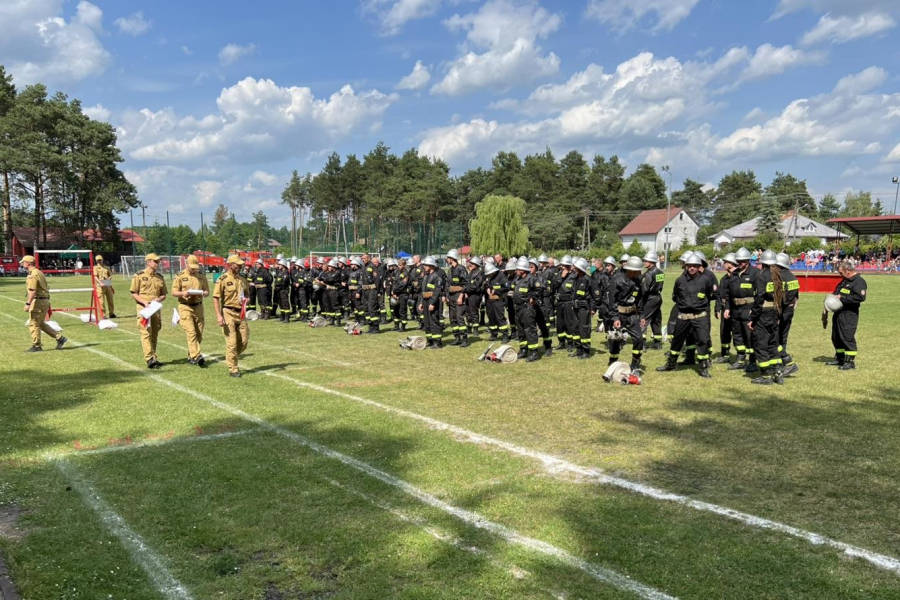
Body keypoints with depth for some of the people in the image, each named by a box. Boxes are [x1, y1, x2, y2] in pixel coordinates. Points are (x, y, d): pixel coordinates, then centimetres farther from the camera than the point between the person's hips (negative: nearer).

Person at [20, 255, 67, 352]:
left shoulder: (33, 274, -14)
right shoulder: (39, 272, 18)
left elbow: (33, 291, -22)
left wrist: (28, 303, -23)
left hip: (38, 300, -10)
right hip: (45, 300, 10)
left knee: (33, 323, -1)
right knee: (40, 323, 16)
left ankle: (36, 346, 5)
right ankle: (59, 337, 13)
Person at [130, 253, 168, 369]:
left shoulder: (160, 277, 13)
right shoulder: (139, 275, -2)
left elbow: (164, 294, 16)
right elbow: (133, 293, -4)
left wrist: (158, 299, -6)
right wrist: (145, 302, -16)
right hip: (143, 308, -5)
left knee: (154, 334, 10)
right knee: (146, 333, -11)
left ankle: (153, 357, 17)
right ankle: (149, 359, -17)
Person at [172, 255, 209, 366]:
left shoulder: (202, 276, 10)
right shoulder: (180, 276, 1)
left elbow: (207, 292, 13)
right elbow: (174, 292, -1)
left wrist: (202, 294, -10)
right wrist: (183, 293, -21)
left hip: (198, 307, 4)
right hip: (185, 307, -4)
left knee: (199, 334, 6)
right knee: (191, 332, -14)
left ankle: (191, 357, 20)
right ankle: (196, 356, -20)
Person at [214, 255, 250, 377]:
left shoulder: (242, 280, 11)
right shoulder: (223, 279, -8)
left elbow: (247, 294, 24)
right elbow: (215, 298, -11)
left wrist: (245, 299, 0)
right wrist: (218, 315, -18)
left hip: (241, 313, 6)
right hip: (228, 313, -6)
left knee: (244, 341, 6)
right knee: (231, 342, -4)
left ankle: (230, 359, 29)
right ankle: (233, 369, 6)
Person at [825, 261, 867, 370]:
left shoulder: (859, 282, -13)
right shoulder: (844, 281, 17)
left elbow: (860, 297, -24)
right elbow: (836, 293, 27)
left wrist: (842, 298, -21)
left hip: (849, 315, -10)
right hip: (838, 313, 10)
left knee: (847, 337, -7)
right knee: (836, 337, 15)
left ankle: (850, 361, 2)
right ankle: (839, 358, 27)